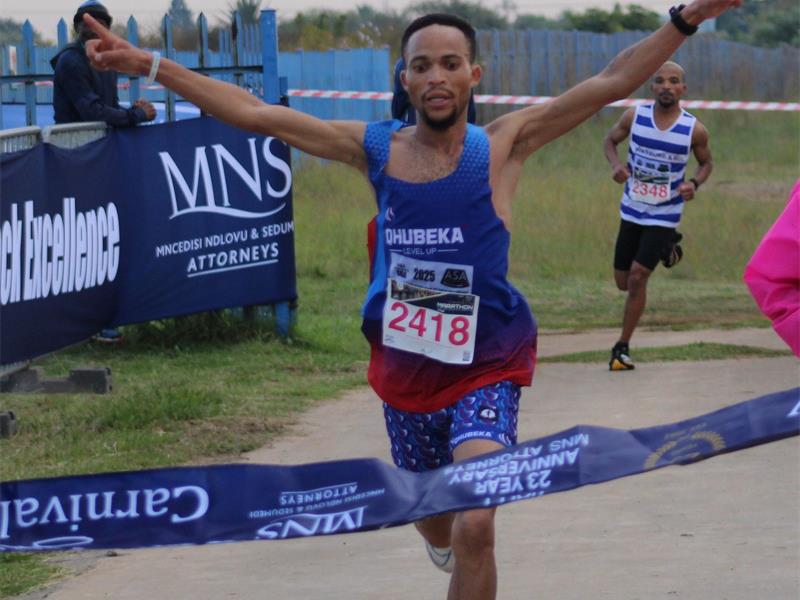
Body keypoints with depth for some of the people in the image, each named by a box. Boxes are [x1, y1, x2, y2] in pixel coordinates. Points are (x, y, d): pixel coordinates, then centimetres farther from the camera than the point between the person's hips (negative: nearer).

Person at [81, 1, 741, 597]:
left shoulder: (502, 146, -6)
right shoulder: (376, 148, -1)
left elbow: (611, 83, -11)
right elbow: (251, 112, -1)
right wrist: (146, 64, -4)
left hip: (484, 371, -3)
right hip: (404, 372, 3)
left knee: (473, 529, -22)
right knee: (436, 529, 20)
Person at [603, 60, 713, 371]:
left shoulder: (694, 130, -13)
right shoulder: (634, 116, -9)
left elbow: (706, 163, 5)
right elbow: (610, 140, 7)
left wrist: (694, 183, -17)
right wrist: (616, 164, -15)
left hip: (664, 215, -3)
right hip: (632, 210, 3)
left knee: (637, 275, -15)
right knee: (623, 282, 13)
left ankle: (623, 347, -2)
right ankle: (666, 249, 45)